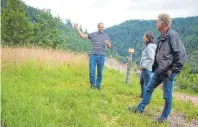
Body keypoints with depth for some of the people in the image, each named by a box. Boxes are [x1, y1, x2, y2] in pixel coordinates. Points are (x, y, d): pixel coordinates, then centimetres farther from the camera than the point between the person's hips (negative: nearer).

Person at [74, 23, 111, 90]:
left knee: (100, 72, 6)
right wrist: (77, 29, -2)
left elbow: (109, 46, 7)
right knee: (92, 71, -6)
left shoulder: (106, 36, 9)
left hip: (101, 56, 1)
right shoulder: (93, 34, 7)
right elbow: (83, 36, 5)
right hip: (93, 56, -1)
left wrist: (107, 43, -16)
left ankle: (98, 85, 19)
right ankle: (92, 84, 10)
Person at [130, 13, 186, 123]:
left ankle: (164, 117, 21)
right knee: (149, 88, 14)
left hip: (168, 72, -9)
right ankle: (140, 109, 27)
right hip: (159, 70, 9)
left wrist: (175, 70, -17)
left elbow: (181, 54, -21)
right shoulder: (162, 37, 10)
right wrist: (154, 67, 16)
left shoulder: (172, 35, -16)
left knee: (167, 95, 5)